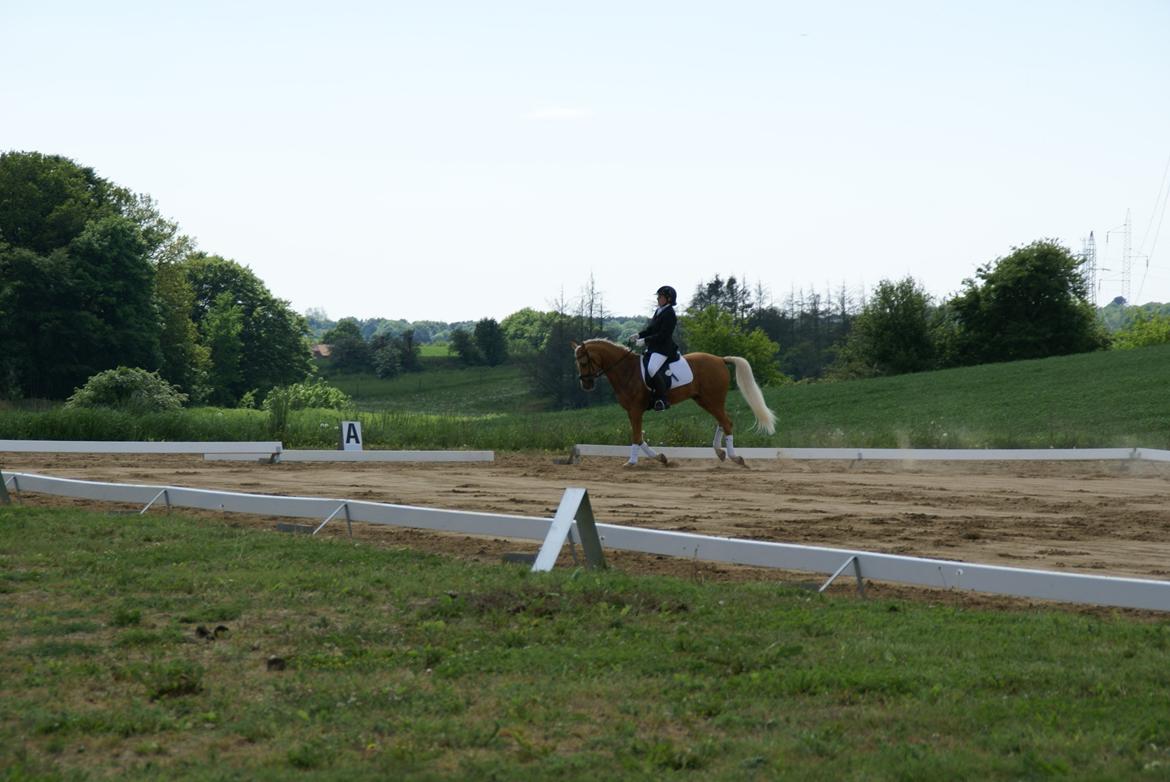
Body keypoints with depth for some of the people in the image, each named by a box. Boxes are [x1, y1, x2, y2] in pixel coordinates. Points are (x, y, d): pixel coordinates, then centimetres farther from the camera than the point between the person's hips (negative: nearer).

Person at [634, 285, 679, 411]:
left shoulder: (669, 315, -15)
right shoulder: (658, 311, 14)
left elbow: (662, 335, -20)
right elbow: (650, 329, 19)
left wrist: (645, 340, -20)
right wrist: (639, 335, 3)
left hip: (663, 349, -11)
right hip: (653, 347, 11)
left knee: (652, 369, -29)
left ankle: (662, 399, -23)